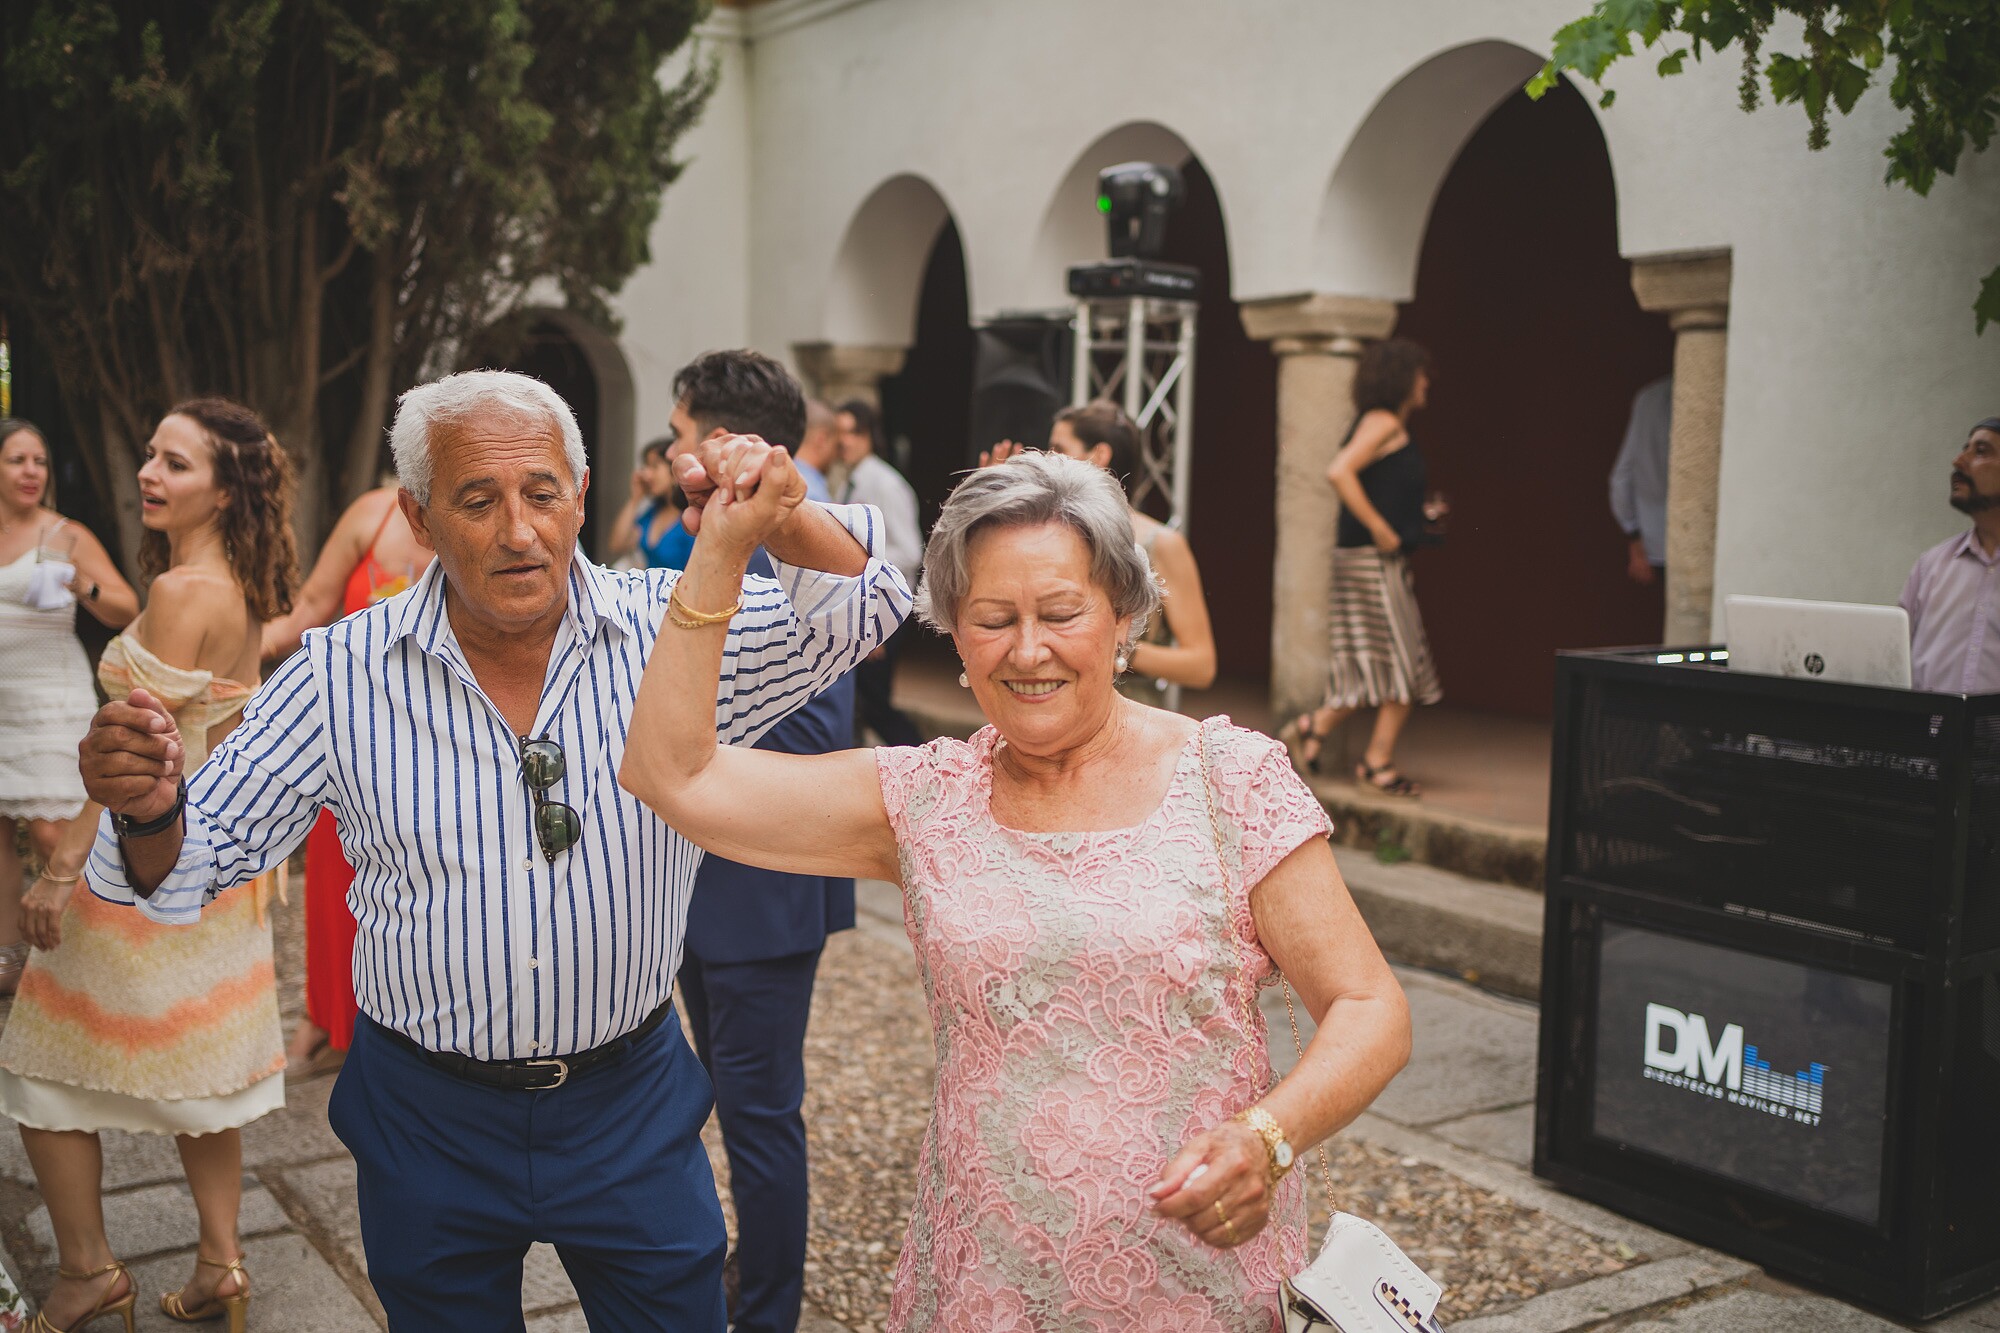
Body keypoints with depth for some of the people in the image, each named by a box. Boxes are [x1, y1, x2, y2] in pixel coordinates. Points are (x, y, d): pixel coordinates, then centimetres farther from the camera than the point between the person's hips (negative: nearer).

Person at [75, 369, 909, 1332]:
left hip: (632, 1106, 0)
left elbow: (859, 614, -13)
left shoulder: (673, 630, -10)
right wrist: (150, 813, -28)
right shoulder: (342, 676, -10)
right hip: (428, 1116, 1)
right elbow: (196, 867, -3)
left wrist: (784, 516, -33)